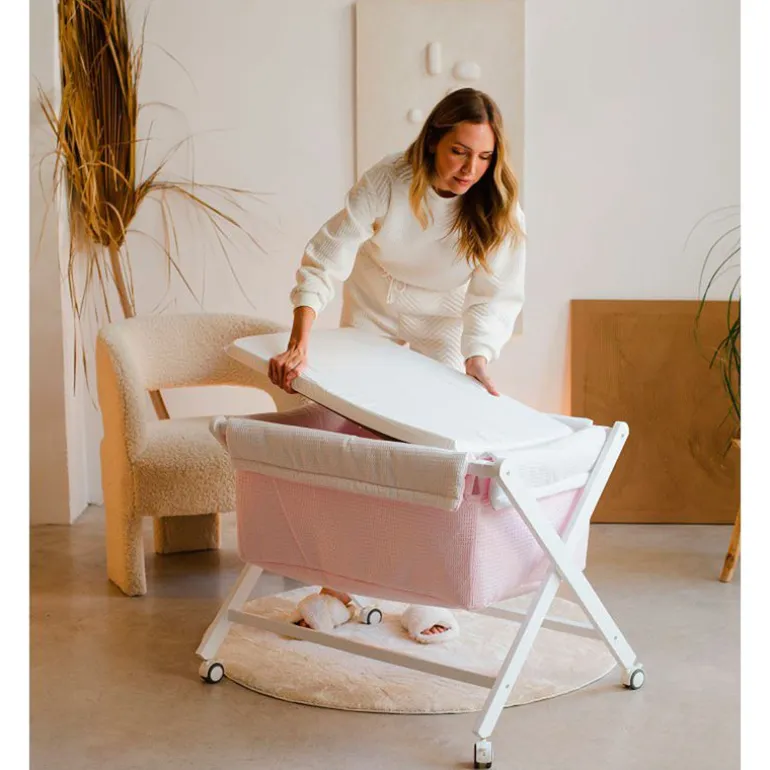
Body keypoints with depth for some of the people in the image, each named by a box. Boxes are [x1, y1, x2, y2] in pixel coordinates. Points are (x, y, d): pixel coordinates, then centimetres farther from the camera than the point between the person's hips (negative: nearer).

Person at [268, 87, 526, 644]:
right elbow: (325, 259, -31)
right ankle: (338, 586, 13)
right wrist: (300, 342, -42)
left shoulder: (499, 209, -24)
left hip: (443, 325, 0)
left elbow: (494, 297, -24)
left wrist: (477, 363, -41)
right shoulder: (388, 183, -30)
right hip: (373, 312, 0)